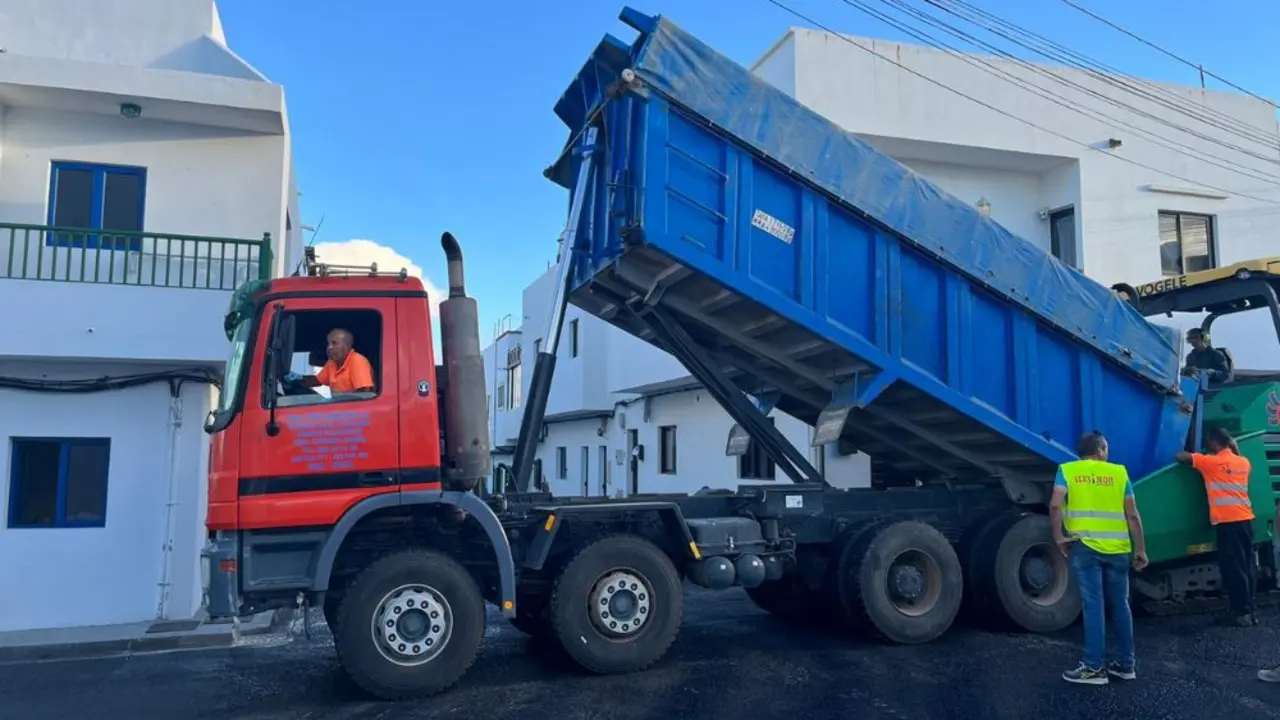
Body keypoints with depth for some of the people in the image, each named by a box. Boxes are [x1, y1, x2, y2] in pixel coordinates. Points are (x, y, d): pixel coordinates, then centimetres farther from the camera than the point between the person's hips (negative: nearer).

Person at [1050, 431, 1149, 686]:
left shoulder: (1067, 470, 4)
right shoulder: (1118, 472, 9)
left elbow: (1055, 505, -12)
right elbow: (1133, 515, 6)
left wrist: (1059, 537, -3)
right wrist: (1141, 549, 12)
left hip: (1085, 547, -2)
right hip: (1117, 549, 2)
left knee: (1093, 606, -1)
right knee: (1120, 605, 13)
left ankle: (1094, 668, -1)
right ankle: (1125, 664, 21)